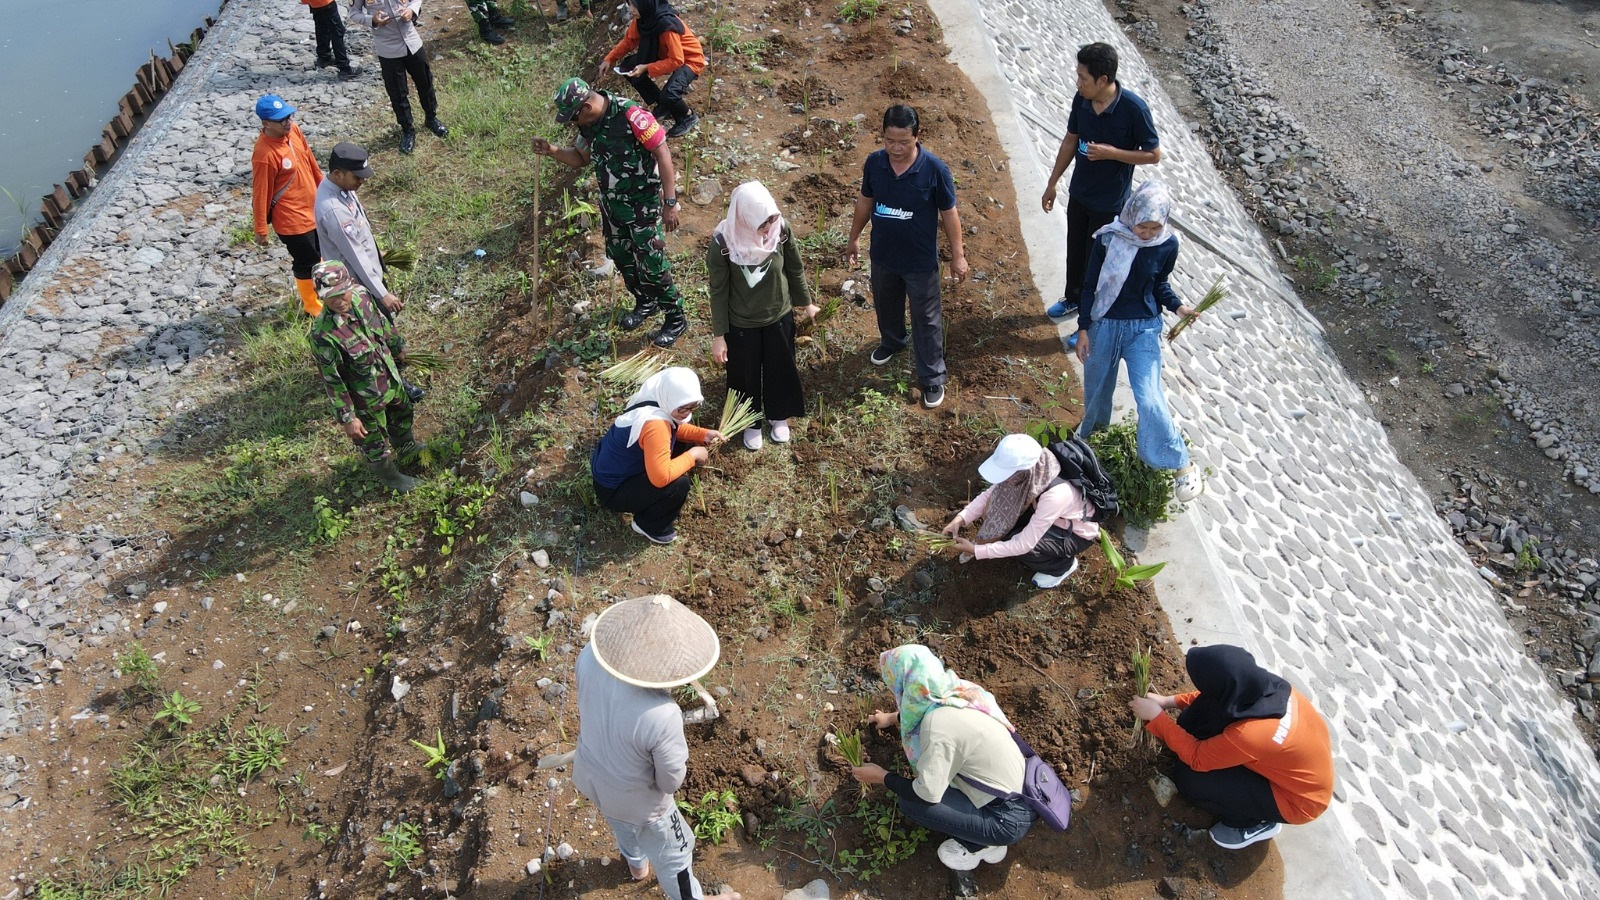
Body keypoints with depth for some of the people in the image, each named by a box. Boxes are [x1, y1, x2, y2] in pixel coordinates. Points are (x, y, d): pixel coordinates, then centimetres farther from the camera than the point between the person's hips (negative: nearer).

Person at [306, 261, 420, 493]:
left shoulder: (361, 295, -19)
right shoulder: (323, 334, -37)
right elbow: (332, 380, -26)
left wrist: (398, 346, 21)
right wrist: (347, 417, -19)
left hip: (391, 376, 7)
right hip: (366, 398, -7)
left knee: (403, 412, 34)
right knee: (374, 441, 20)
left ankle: (406, 446, 66)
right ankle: (388, 475, 49)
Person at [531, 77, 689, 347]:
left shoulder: (631, 115, -26)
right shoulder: (589, 123, -1)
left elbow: (663, 154, -24)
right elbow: (581, 158, 14)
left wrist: (670, 203, -25)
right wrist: (551, 151, -5)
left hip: (643, 203, -8)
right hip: (611, 202, 8)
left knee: (652, 264, -4)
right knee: (621, 257, 19)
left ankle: (676, 319, 13)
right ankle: (645, 302, 40)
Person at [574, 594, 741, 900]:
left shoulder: (590, 656, -30)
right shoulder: (662, 716, -45)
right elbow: (671, 781, -26)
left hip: (589, 775, 6)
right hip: (635, 799, -6)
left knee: (621, 823, 39)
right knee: (673, 852, 27)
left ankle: (636, 864, 70)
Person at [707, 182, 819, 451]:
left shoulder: (781, 230, -22)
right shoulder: (723, 243, -28)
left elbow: (795, 270, -3)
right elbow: (719, 291, -15)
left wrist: (805, 303, 11)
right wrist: (719, 335, -11)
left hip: (779, 317, 2)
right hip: (741, 324, -2)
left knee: (780, 369, 23)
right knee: (746, 375, 19)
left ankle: (778, 416, 52)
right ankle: (751, 423, 47)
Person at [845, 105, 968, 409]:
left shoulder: (935, 169, -22)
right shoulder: (873, 162, -12)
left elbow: (949, 213, -11)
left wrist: (957, 255, -8)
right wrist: (854, 238, 14)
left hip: (921, 261, -4)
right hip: (883, 256, 4)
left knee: (926, 320, 9)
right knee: (886, 306, 27)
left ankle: (932, 378, 23)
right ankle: (891, 342, 58)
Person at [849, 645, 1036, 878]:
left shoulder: (938, 726, -29)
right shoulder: (955, 691, -4)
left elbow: (927, 793, -22)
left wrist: (881, 776, -7)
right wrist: (893, 718, 33)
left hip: (1010, 819, -9)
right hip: (1022, 790, 9)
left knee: (911, 803, -11)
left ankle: (981, 846, 6)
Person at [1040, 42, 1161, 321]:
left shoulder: (1133, 108, -26)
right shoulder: (1081, 99, -10)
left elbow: (1154, 155, -16)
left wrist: (1110, 152, -27)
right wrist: (1052, 183, 10)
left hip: (1110, 202, -5)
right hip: (1079, 193, 6)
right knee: (1075, 250, 23)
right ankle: (1073, 297, 49)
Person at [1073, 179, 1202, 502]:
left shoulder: (1168, 245, -10)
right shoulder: (1108, 239, -15)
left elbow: (1160, 285, 6)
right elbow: (1090, 286, -6)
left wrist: (1177, 306, -12)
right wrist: (1083, 328, -5)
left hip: (1144, 329, -1)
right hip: (1103, 325, 1)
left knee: (1149, 398, -11)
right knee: (1096, 387, 19)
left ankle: (1182, 464, 4)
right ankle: (1091, 429, 52)